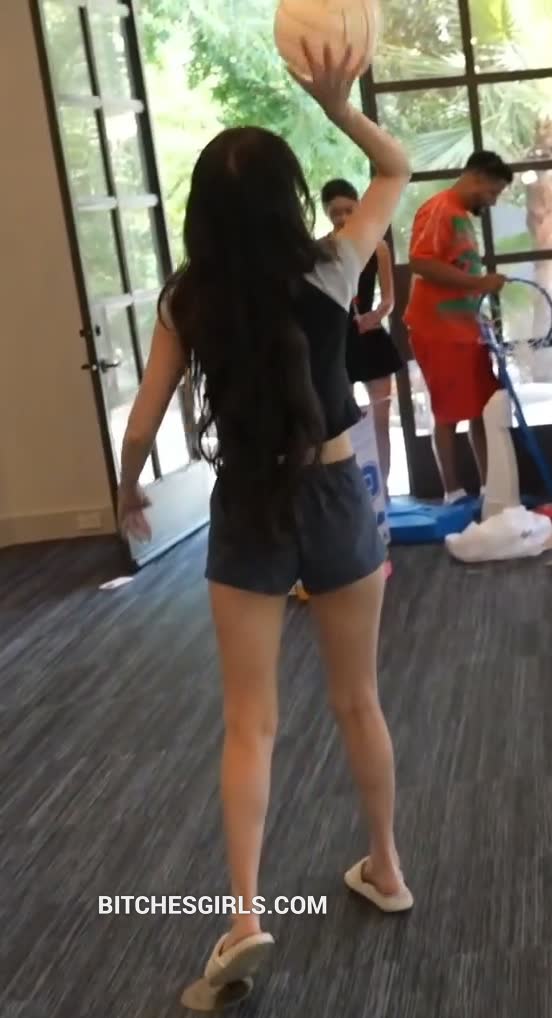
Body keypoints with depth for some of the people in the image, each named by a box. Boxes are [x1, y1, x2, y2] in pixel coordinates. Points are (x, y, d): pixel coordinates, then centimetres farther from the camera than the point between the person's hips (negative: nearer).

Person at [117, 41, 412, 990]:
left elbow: (142, 426, -3)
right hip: (335, 502, 0)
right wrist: (337, 102, -7)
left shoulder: (187, 301, -8)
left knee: (249, 723, 9)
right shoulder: (329, 274, -11)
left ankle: (244, 913, 2)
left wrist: (128, 493, 15)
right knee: (359, 702, 17)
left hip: (245, 515, 0)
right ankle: (386, 870, 33)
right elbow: (398, 170, 5)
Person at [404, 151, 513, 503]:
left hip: (467, 330, 10)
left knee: (486, 410, 10)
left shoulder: (464, 215, 18)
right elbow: (421, 263, -23)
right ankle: (453, 492, 5)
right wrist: (479, 283, -21)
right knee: (449, 415, -3)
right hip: (440, 332, -10)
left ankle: (490, 488, 16)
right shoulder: (439, 209, -11)